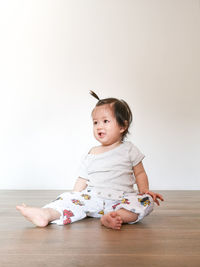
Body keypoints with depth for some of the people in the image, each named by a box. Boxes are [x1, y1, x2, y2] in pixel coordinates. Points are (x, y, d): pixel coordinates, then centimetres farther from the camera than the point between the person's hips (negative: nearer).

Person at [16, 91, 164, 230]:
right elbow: (82, 180, 12)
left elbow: (140, 173, 11)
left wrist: (145, 191, -5)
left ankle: (119, 216, -51)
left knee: (147, 201, -28)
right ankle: (47, 214, -42)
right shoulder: (91, 154, 11)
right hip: (93, 198, 2)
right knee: (69, 198, -18)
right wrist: (74, 197, 0)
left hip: (121, 199, -2)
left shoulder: (129, 149, 6)